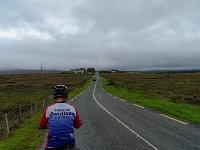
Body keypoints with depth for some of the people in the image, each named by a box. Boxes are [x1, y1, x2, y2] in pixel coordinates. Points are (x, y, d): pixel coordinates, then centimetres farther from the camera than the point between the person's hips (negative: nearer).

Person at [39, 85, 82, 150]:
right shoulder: (72, 109, -2)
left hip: (52, 144, -1)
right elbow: (77, 125, 10)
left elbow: (41, 126, 7)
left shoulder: (49, 109, -6)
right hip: (69, 143, 2)